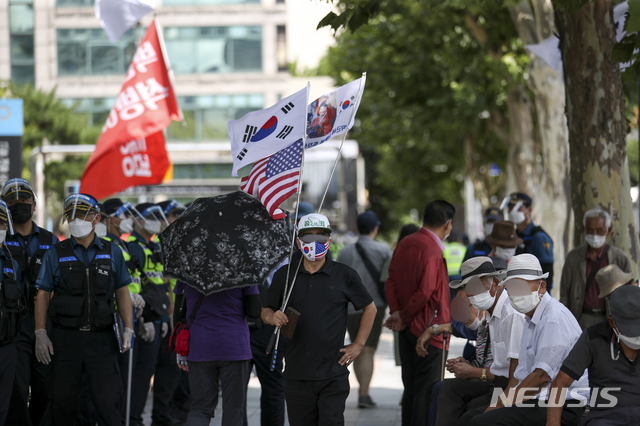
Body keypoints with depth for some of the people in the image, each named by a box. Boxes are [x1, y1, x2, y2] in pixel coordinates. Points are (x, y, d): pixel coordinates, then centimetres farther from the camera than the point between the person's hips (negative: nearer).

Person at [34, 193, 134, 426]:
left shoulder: (112, 252, 8)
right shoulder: (56, 254, 5)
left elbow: (122, 292, 9)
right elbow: (43, 294, 5)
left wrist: (128, 329, -1)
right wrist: (40, 333, -3)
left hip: (101, 337, 0)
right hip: (66, 336, 0)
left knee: (107, 400, -6)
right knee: (63, 401, 3)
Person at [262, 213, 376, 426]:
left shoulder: (344, 275, 2)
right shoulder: (285, 275, 7)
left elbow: (370, 308, 13)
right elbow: (266, 310, 13)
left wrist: (358, 345, 5)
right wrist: (273, 317, -11)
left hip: (333, 374, -2)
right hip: (296, 374, 2)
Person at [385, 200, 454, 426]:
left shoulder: (404, 244, 8)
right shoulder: (432, 251, -19)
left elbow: (391, 280, 8)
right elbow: (425, 292, -22)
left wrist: (397, 311, -3)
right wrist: (402, 317, -9)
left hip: (407, 331, 8)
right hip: (428, 329, -8)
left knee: (411, 388, 15)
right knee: (426, 392, -4)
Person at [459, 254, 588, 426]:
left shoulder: (555, 318, -14)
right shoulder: (532, 320, 20)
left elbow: (542, 376, -20)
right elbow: (521, 374, 22)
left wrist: (503, 404, -14)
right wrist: (498, 404, 7)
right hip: (538, 402, 11)